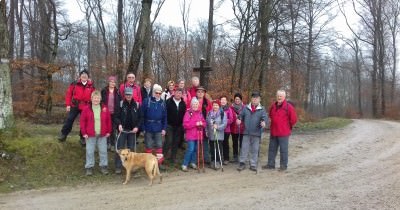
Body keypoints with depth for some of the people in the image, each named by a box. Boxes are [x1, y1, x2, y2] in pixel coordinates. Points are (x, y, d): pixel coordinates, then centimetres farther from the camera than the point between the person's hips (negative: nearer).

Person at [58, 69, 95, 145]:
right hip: (75, 106, 0)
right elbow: (68, 93, 1)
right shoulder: (75, 84, -1)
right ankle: (63, 134, 12)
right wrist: (68, 104, -3)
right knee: (69, 119, -2)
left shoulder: (91, 86, 2)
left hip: (86, 107, 1)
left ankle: (83, 138, 21)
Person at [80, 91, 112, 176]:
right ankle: (89, 167, 16)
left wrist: (108, 131, 6)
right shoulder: (86, 109, -3)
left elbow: (108, 121, 7)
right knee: (90, 151, 5)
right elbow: (82, 121, -1)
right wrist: (84, 133, -4)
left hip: (102, 135, 2)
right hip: (90, 135, -1)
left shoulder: (105, 109, 3)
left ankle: (103, 166, 21)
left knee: (103, 151, 8)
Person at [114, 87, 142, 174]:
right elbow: (116, 116, -2)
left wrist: (137, 127, -8)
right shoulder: (121, 104, -2)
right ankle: (118, 167, 8)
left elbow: (140, 118, 6)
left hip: (132, 130, 2)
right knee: (120, 148, 0)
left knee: (131, 148, 9)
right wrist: (119, 124, -19)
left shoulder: (136, 105, 2)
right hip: (122, 130, -1)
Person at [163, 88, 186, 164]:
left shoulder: (183, 104, 6)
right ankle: (163, 155, 3)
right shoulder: (169, 102, -6)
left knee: (176, 142, 9)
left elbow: (184, 114, 7)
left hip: (179, 126, 4)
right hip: (169, 125, -4)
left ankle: (173, 157, 21)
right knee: (169, 141, -11)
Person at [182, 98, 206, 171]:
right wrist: (195, 124, -19)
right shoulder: (188, 112, -8)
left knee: (196, 149, 11)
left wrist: (202, 123, -9)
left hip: (198, 134, 6)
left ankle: (193, 162, 26)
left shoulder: (200, 113, 11)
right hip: (191, 134, -6)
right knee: (190, 149, -11)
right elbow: (185, 124, -15)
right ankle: (184, 164, -1)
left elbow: (204, 122, 15)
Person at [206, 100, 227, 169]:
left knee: (218, 149, -7)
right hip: (211, 135, 4)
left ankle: (218, 162, 1)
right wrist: (207, 131, 7)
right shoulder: (209, 113, 9)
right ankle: (213, 162, 22)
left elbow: (225, 123, -11)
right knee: (212, 149, 11)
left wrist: (218, 127, -22)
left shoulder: (222, 113, -5)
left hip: (219, 135, -4)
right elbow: (206, 123, 13)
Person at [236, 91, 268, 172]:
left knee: (255, 150, 7)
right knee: (244, 148, 5)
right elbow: (241, 115, 10)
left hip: (256, 133, -1)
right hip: (246, 132, 1)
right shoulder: (246, 108, 7)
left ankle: (253, 165, 18)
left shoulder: (262, 109, 0)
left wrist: (264, 122, -35)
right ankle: (242, 163, 15)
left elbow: (265, 117, -12)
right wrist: (239, 119, -12)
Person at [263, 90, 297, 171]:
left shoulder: (288, 107, -11)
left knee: (283, 149, 3)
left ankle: (283, 165, 14)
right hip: (273, 132, 6)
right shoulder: (273, 106, 8)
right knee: (272, 149, 13)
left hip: (283, 133, -6)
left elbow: (294, 119, -7)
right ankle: (271, 164, 23)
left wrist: (288, 127, 3)